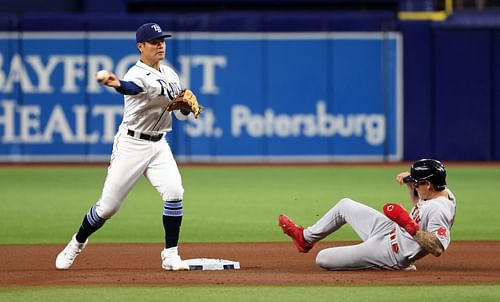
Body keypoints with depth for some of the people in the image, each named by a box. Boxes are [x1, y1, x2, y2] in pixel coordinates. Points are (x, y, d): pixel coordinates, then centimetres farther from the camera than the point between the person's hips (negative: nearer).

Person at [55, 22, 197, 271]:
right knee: (108, 205, -1)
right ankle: (77, 244, 26)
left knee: (174, 192, -17)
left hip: (158, 145, 6)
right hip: (131, 145, -6)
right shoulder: (138, 74, -17)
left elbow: (182, 114, 12)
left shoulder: (169, 74, 7)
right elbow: (133, 87, -43)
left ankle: (170, 256, -9)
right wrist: (116, 84, -68)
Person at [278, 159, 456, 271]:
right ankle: (306, 238, 40)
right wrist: (409, 182, 6)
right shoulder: (444, 192, -1)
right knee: (345, 205, 21)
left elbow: (438, 249, -41)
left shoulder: (439, 209, -31)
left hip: (392, 254, -10)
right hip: (392, 230, 10)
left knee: (322, 259, -5)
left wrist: (409, 225, -39)